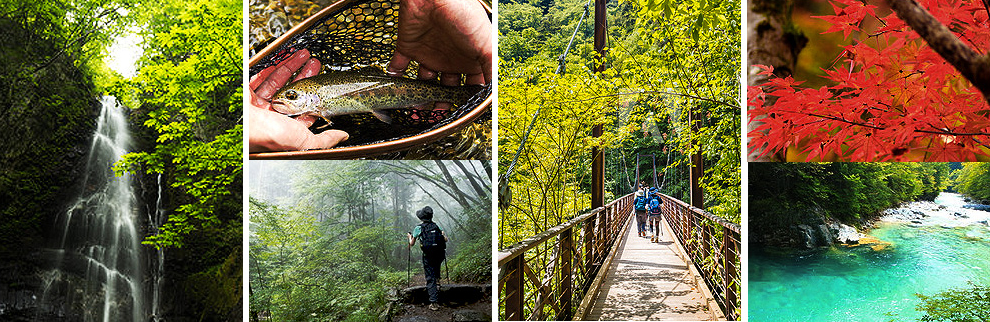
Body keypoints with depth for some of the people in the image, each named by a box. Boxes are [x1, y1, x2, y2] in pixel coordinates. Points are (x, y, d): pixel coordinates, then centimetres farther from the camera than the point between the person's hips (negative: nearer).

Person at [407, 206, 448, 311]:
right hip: (440, 254, 3)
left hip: (428, 255, -3)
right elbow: (445, 239, 9)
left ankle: (434, 303, -10)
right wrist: (441, 233, 30)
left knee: (430, 279, 0)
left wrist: (410, 237, 34)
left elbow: (412, 244, 13)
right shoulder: (437, 226, 11)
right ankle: (437, 280, 24)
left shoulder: (419, 228, 4)